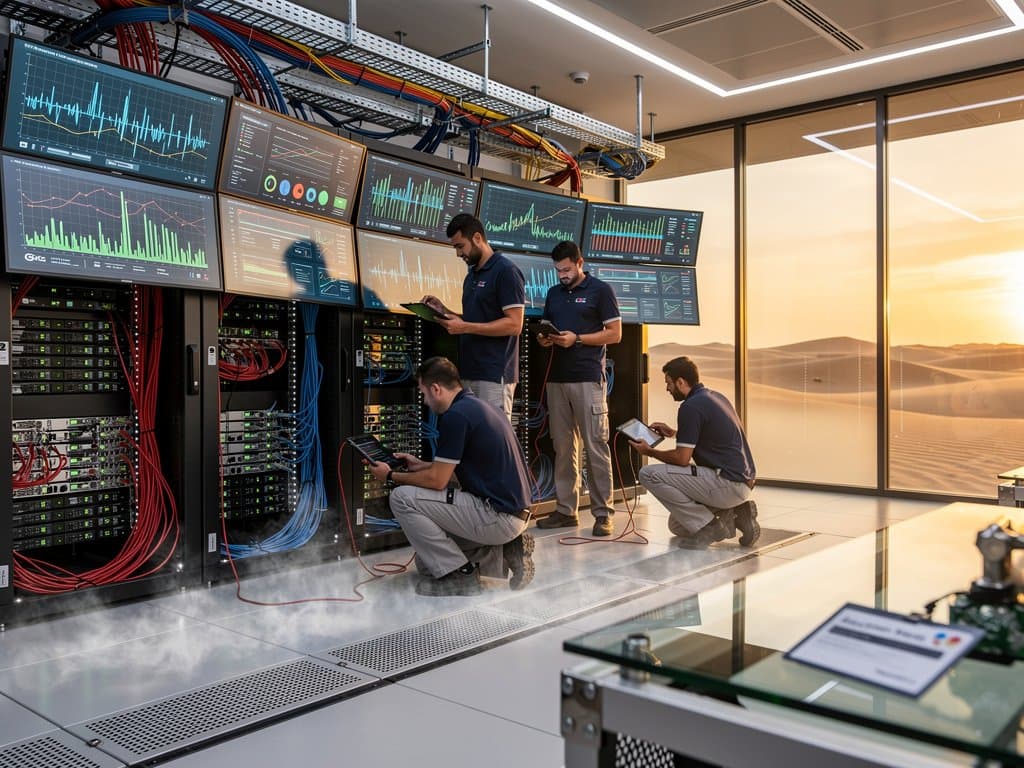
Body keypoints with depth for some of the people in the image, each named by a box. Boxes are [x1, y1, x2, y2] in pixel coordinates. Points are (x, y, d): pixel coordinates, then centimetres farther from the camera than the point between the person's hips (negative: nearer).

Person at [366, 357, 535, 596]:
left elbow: (437, 480, -14)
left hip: (499, 516, -10)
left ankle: (459, 574, -2)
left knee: (403, 498, -9)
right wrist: (420, 465, 28)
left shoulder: (456, 416, -17)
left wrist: (391, 476, 1)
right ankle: (504, 552, 10)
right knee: (427, 561, 20)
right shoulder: (475, 406, 14)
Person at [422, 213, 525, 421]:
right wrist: (443, 311, 8)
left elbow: (514, 324, -16)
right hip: (469, 373, 8)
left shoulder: (506, 271, -9)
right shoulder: (471, 276, 17)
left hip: (495, 375, -8)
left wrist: (465, 327, -20)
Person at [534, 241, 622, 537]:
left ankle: (603, 513, 0)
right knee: (562, 447, 6)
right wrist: (544, 339, -1)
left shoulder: (600, 290, 1)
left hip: (588, 379, -5)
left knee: (596, 446, -5)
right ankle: (565, 509, 12)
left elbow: (615, 334, -3)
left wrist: (577, 338, -13)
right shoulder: (553, 294, 17)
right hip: (557, 377, 5)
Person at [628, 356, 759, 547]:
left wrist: (649, 451, 0)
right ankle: (734, 514, 7)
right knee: (677, 525, 22)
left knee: (650, 474, -12)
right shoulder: (715, 397, 13)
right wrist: (674, 433, 26)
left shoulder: (691, 406, -16)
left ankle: (707, 526, -7)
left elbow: (682, 458, -16)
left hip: (727, 484, -10)